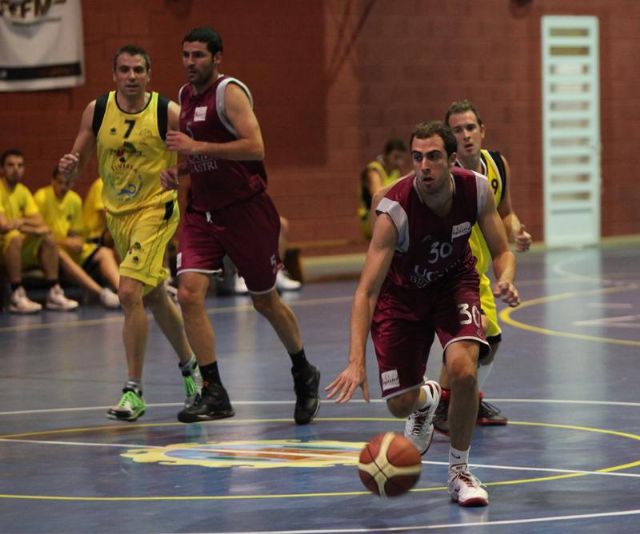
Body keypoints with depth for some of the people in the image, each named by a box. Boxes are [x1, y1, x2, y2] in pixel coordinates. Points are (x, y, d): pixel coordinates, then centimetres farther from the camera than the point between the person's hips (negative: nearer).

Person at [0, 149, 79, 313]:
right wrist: (30, 225, -16)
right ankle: (17, 296, -35)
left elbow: (40, 223, 3)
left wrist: (20, 222, -16)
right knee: (14, 236, -34)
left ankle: (53, 293, -13)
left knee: (48, 238, -8)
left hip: (21, 252, 8)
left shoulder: (23, 191, 9)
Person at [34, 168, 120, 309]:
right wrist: (64, 242, -20)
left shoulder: (75, 199, 9)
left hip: (70, 247, 7)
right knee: (60, 254, -38)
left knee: (105, 253, -10)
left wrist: (77, 242, -9)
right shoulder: (42, 197, -9)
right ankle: (101, 292, -49)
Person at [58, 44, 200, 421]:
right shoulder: (97, 110, -1)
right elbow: (76, 168, 4)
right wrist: (68, 168, -19)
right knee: (156, 298, 18)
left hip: (155, 210, -5)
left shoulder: (169, 113, -12)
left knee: (130, 292, -19)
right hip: (117, 212, 5)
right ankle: (190, 365, 41)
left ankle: (134, 392, -13)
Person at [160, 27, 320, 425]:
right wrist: (177, 172, 6)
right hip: (202, 212, 6)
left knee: (265, 300, 8)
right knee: (189, 294, -13)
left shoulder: (230, 92, -13)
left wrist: (198, 146, -27)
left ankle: (304, 374, 33)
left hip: (246, 209, -6)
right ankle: (214, 394, -10)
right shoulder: (186, 96, 11)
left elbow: (255, 147, -25)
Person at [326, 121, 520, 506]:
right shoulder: (395, 210, -34)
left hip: (455, 281, 1)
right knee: (400, 404, -1)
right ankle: (426, 399, 42)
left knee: (463, 369, -26)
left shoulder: (476, 189, -23)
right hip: (402, 291, -1)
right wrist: (357, 362, -46)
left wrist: (505, 280, -34)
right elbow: (367, 291, -35)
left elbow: (502, 252, -9)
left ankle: (460, 470, -3)